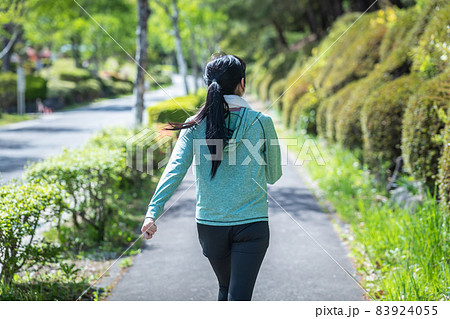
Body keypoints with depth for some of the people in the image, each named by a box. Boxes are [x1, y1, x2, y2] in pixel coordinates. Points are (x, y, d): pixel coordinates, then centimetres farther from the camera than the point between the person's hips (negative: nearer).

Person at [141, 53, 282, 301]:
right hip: (252, 224, -3)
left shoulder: (195, 126, -2)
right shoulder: (261, 122, -5)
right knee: (239, 297, -4)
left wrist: (153, 212, -22)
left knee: (226, 287, 25)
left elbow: (175, 169, -15)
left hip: (209, 224, 3)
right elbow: (273, 175, 4)